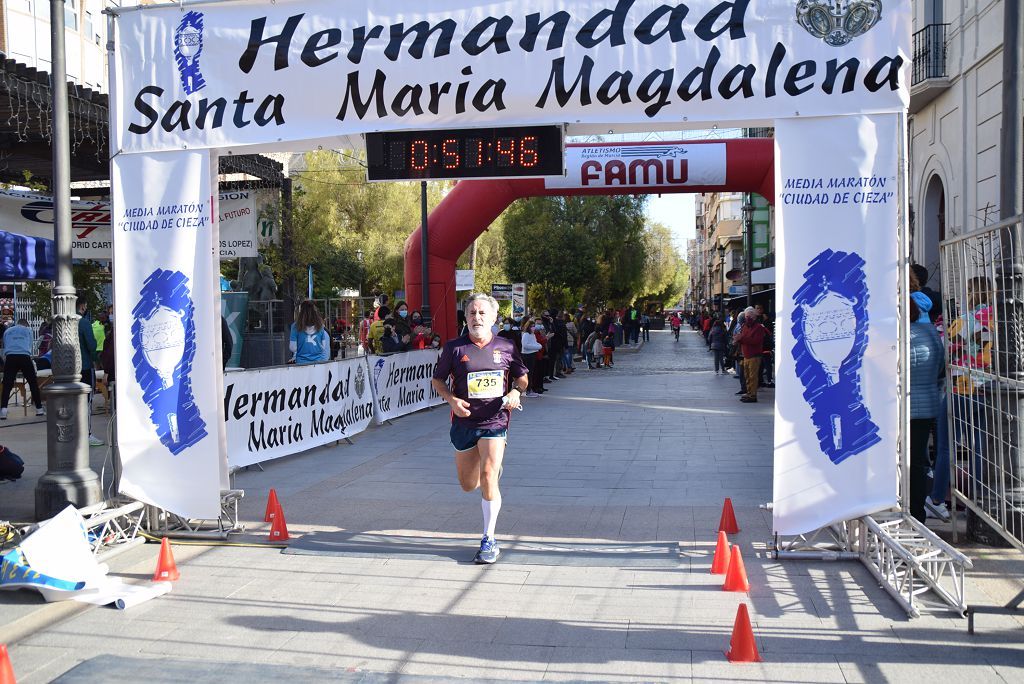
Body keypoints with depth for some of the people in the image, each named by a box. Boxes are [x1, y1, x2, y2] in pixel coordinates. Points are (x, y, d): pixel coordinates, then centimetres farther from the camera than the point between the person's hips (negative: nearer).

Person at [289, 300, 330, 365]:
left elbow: (293, 348, -6)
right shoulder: (320, 326, 1)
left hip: (302, 362, -2)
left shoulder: (296, 326, -7)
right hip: (318, 361, 2)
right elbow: (324, 347, 5)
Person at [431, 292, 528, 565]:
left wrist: (516, 391, -9)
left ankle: (489, 541, -4)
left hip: (495, 421, -2)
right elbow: (437, 380, 7)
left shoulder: (506, 347, 0)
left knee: (487, 476, -17)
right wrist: (452, 399, -11)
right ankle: (493, 466, 50)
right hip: (464, 422, 2)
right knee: (467, 484, 12)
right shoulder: (454, 348, -2)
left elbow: (522, 377, 13)